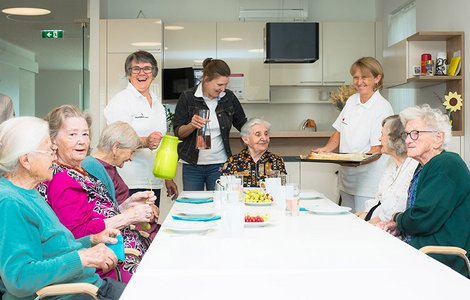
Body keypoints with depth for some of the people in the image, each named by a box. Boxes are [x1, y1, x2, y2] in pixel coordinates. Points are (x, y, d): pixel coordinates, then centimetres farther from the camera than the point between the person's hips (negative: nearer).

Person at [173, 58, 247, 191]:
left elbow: (243, 124, 17)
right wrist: (192, 125, -23)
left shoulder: (229, 97, 3)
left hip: (219, 165, 1)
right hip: (192, 165, -1)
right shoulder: (187, 98, -4)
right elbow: (178, 132, -4)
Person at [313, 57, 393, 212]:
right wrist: (325, 149, -2)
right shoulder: (352, 100, 9)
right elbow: (339, 132, 16)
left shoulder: (383, 108, -10)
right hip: (346, 178, 6)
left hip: (368, 181, -6)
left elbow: (376, 150, -14)